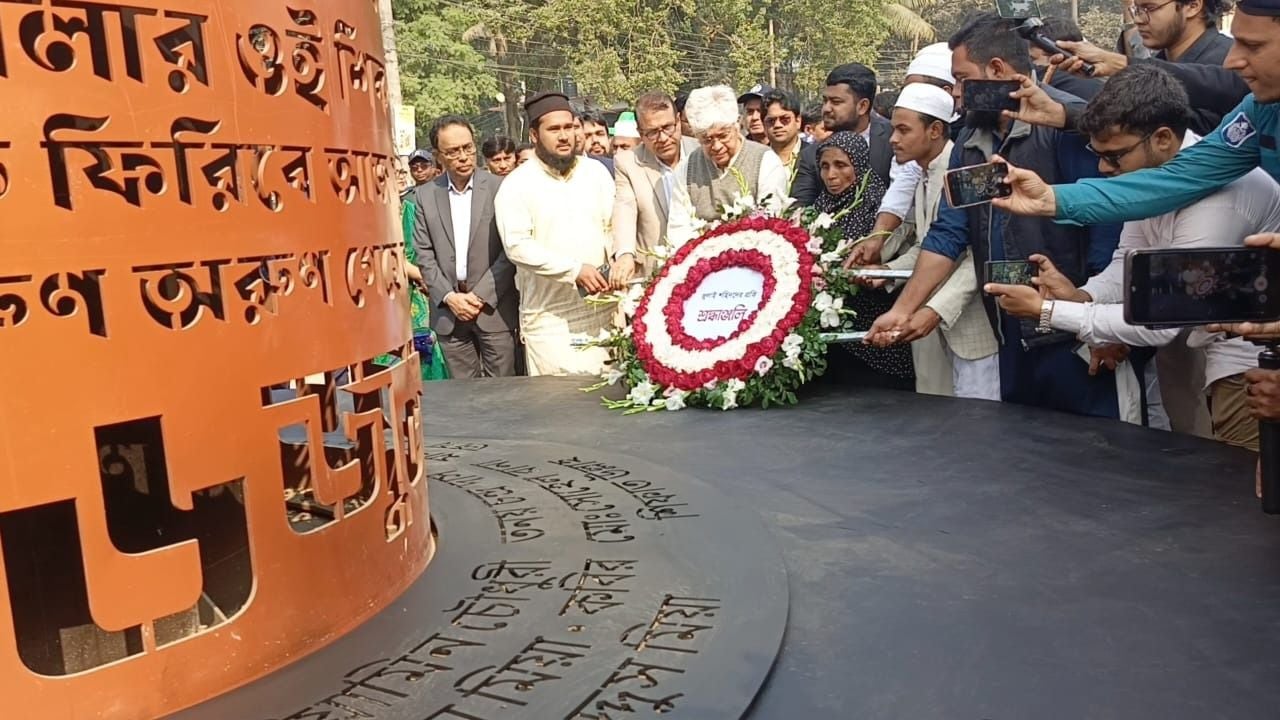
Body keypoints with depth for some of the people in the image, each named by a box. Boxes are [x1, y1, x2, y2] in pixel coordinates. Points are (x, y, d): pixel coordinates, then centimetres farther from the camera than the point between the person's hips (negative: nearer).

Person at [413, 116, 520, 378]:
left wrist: (480, 295, -11)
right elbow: (424, 254, 6)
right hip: (448, 309, 2)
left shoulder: (500, 188, -3)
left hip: (494, 306, -2)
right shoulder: (426, 195, 6)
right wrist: (449, 296, -6)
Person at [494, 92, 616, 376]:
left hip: (602, 309, 3)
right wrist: (575, 269, -19)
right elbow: (517, 245, -12)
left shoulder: (596, 172, 9)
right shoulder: (516, 185, -3)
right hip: (549, 316, -3)